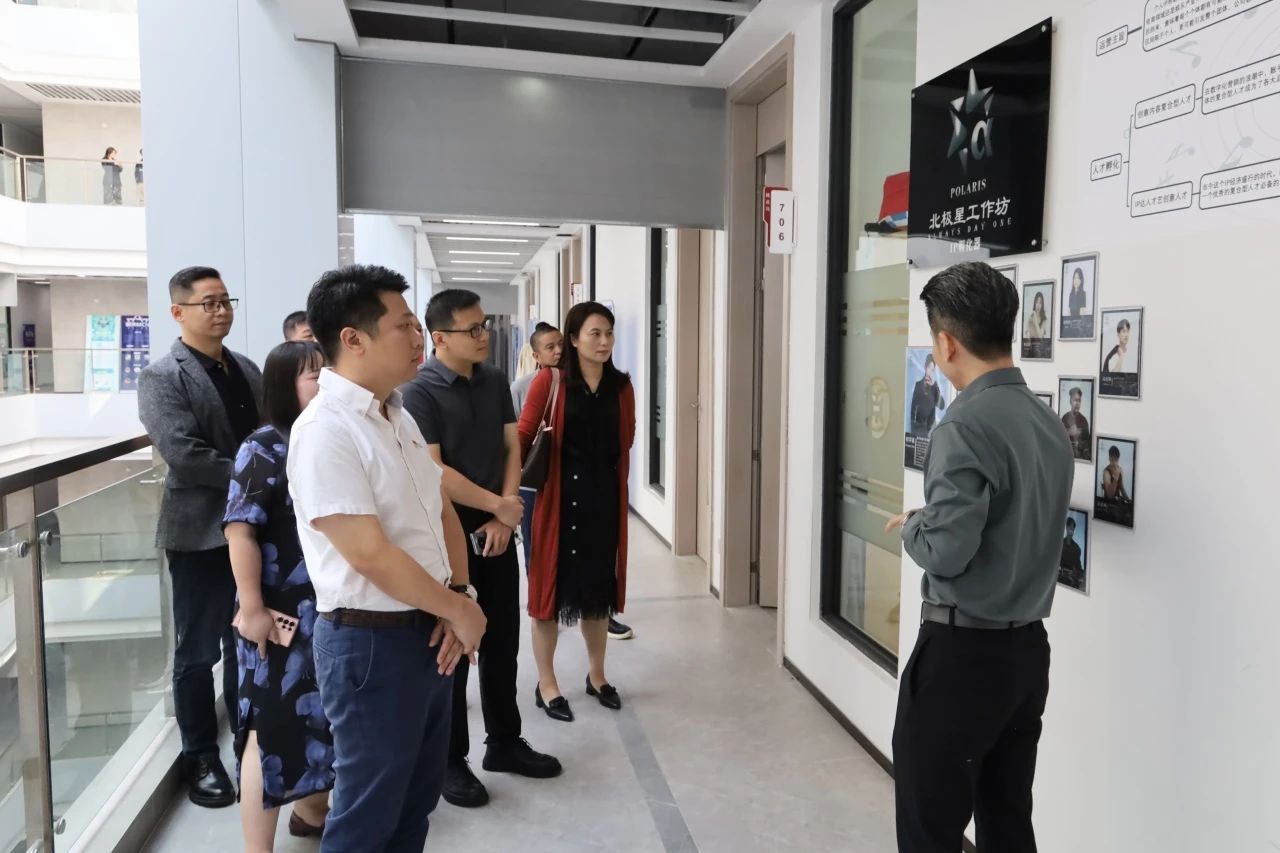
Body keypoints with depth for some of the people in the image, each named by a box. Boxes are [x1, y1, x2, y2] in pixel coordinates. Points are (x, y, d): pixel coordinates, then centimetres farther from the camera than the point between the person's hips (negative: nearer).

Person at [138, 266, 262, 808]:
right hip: (201, 532, -6)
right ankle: (201, 759, 23)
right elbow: (184, 454, -20)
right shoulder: (161, 377, -9)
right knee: (199, 651, 8)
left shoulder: (247, 369, 11)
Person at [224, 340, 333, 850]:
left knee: (325, 715, 20)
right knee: (274, 725, 2)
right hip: (284, 615, -7)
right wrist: (251, 607, -19)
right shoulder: (266, 447, -13)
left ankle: (313, 811, 41)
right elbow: (240, 529, -17)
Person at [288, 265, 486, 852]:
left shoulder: (398, 417, 8)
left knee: (416, 801, 22)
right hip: (371, 642, -8)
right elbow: (372, 556, -24)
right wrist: (459, 610, -12)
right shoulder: (324, 430, -20)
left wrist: (461, 596, -2)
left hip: (428, 632, 8)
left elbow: (442, 512, 12)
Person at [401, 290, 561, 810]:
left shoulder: (496, 382, 5)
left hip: (497, 533, 6)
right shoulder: (419, 393, -13)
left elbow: (512, 448, 5)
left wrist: (502, 519, -6)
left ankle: (504, 743, 32)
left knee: (503, 642, 15)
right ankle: (449, 761, 23)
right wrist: (497, 505, -12)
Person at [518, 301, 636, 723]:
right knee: (551, 586, 6)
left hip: (605, 497, 4)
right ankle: (546, 685, 21)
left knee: (599, 586, 15)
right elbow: (523, 437, -8)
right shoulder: (550, 381, -8)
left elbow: (625, 442, 12)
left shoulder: (621, 386, 5)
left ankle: (596, 675, 33)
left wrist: (613, 482, 10)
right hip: (560, 496, -4)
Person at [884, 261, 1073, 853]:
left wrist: (910, 527, -4)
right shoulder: (1049, 422, 7)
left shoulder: (966, 424, -19)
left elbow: (945, 552, -23)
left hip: (962, 652, -8)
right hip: (1026, 648, 8)